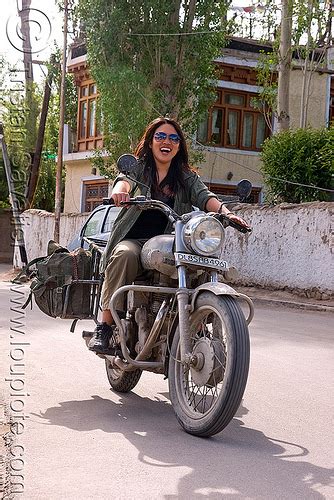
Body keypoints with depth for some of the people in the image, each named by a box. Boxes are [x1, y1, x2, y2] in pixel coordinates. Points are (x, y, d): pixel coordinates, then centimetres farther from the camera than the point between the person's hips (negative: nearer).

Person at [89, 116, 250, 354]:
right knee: (125, 255, -36)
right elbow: (124, 180, -11)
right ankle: (104, 327, -32)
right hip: (134, 240, -2)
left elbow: (204, 196, -1)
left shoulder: (187, 177, 17)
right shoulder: (137, 167, 11)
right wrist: (119, 190, -37)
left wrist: (226, 212, -23)